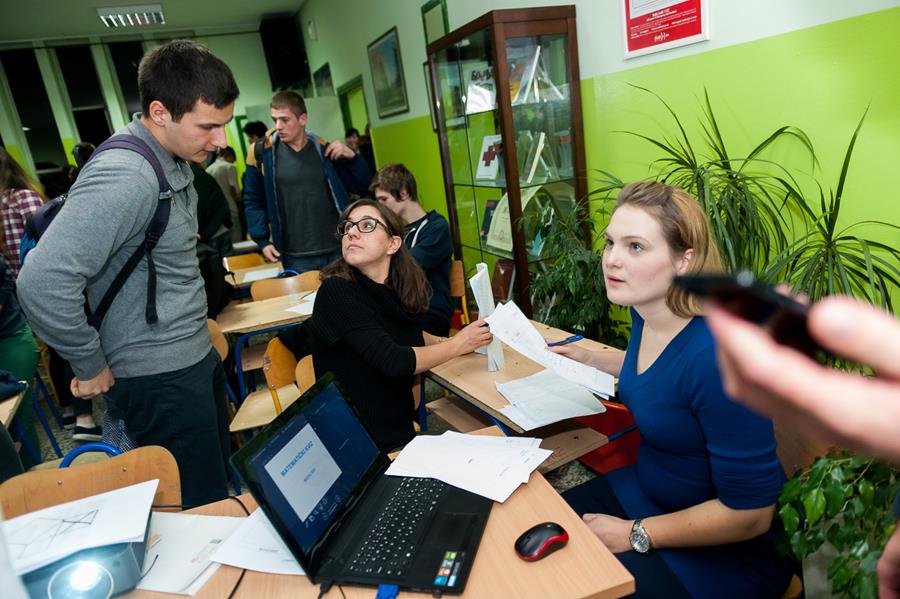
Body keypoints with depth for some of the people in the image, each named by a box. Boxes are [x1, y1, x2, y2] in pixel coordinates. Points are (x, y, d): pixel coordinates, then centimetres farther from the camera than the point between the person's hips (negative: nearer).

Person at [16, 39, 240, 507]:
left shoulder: (173, 160, 6)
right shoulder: (126, 177, -26)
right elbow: (43, 282, -32)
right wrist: (91, 366, -18)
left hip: (196, 358, 9)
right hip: (160, 380, -9)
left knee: (221, 478, 23)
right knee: (203, 510, 5)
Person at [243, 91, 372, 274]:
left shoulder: (324, 149, 4)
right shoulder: (263, 152, 0)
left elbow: (362, 187, 8)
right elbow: (253, 200, 7)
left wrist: (351, 156, -8)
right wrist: (262, 241, -1)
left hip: (338, 251, 2)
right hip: (296, 258, -1)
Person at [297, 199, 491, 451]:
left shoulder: (394, 290, 1)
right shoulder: (337, 291, -18)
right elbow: (394, 362, -24)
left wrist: (444, 342, 4)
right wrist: (456, 345, -11)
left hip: (399, 429, 6)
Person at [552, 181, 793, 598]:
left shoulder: (717, 354, -33)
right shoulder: (645, 311, -7)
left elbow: (748, 514, -25)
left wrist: (635, 535, -18)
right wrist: (590, 359, 11)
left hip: (730, 549, -7)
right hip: (645, 490, 8)